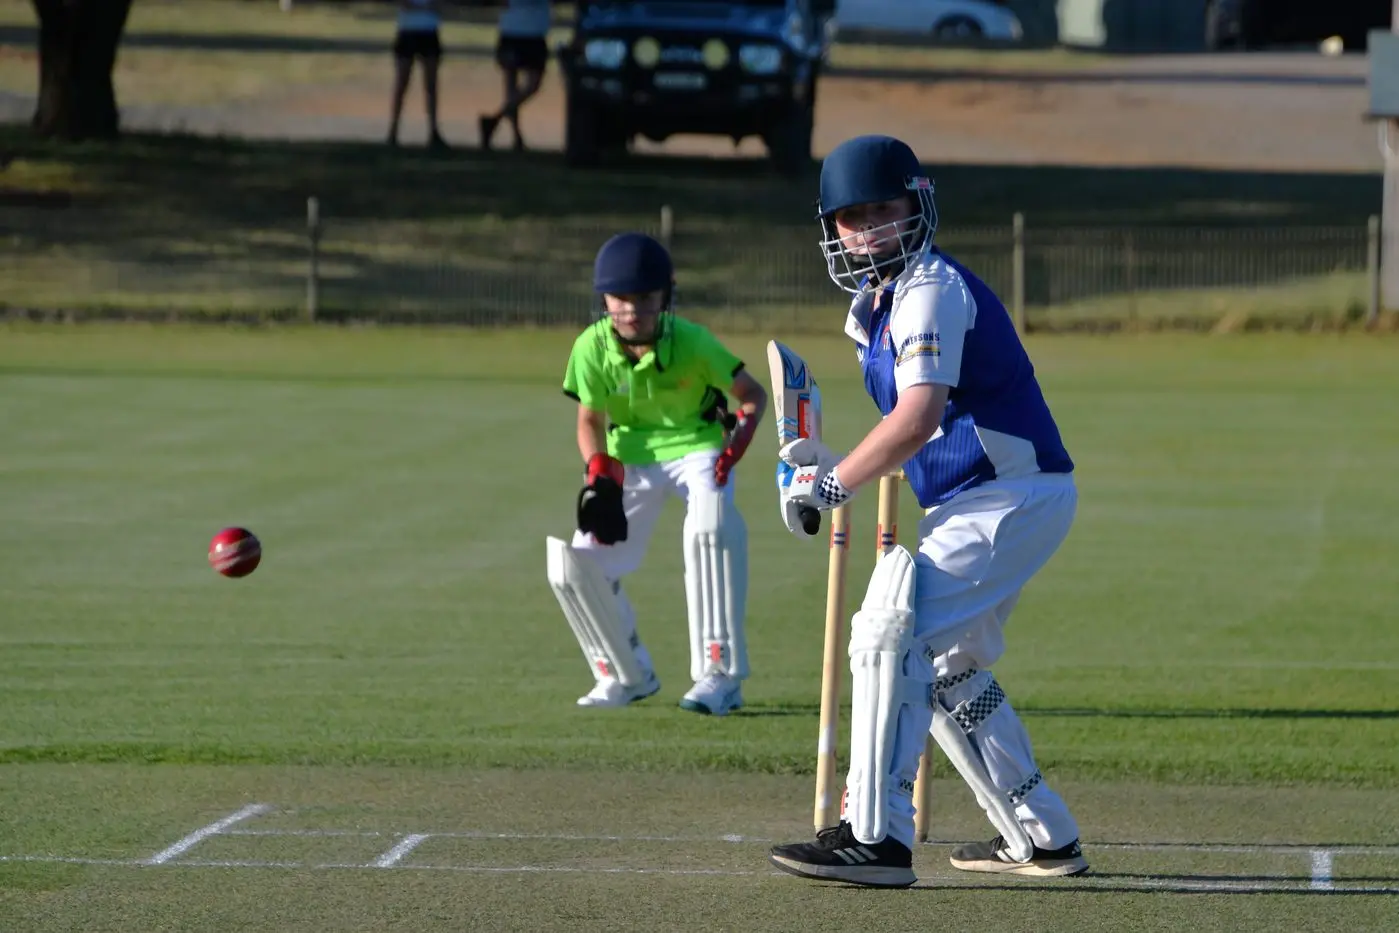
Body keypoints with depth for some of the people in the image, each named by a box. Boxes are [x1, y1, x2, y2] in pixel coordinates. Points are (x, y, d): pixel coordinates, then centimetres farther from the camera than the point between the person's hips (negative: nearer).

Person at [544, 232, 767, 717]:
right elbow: (590, 420, -4)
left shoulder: (691, 342, -23)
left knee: (710, 530, -35)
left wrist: (738, 438, -29)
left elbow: (753, 396, -11)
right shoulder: (592, 347, -16)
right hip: (630, 456, 4)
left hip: (699, 446, -4)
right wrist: (600, 477, -21)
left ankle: (721, 676, -27)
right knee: (574, 566, -5)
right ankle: (627, 675, 19)